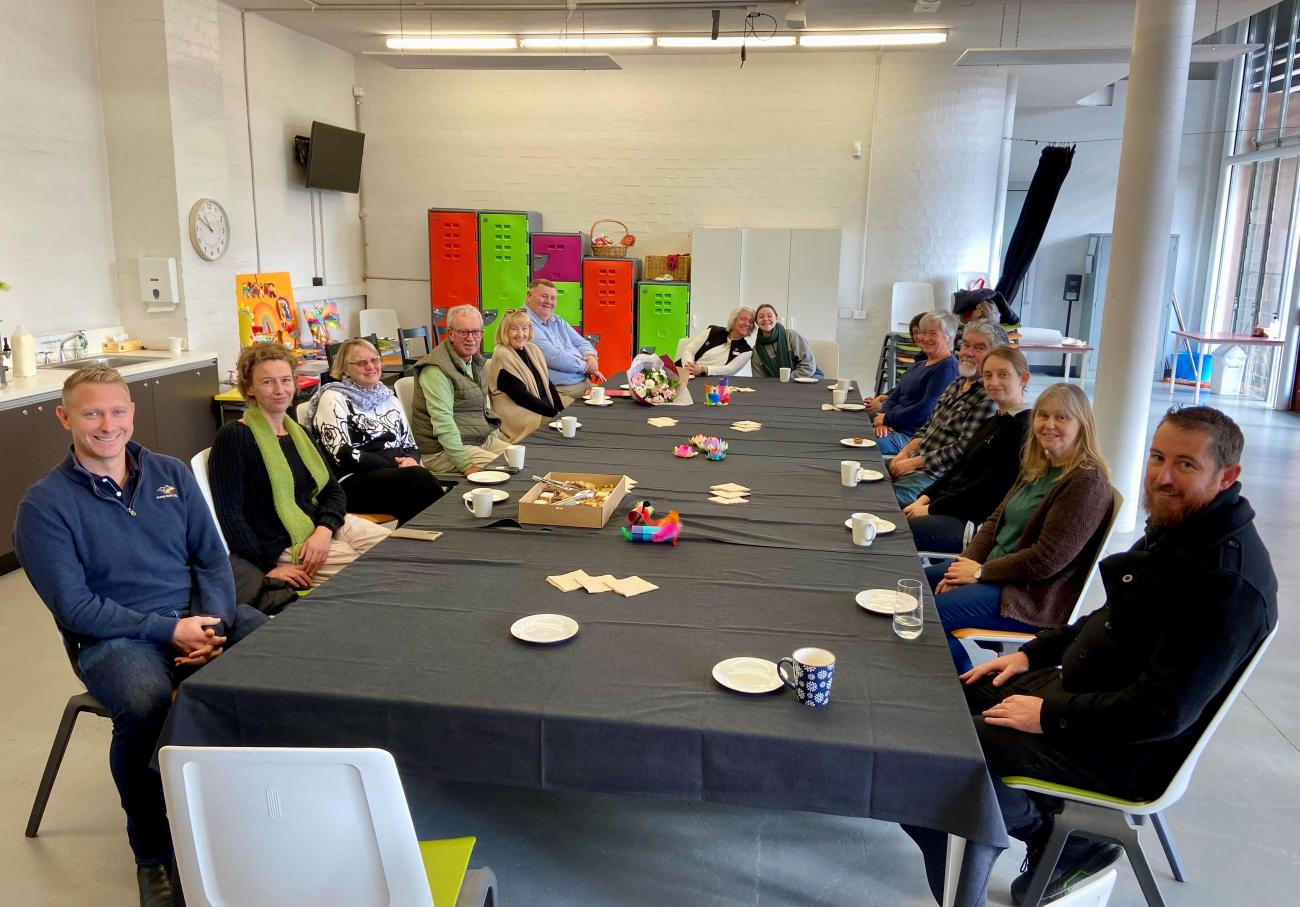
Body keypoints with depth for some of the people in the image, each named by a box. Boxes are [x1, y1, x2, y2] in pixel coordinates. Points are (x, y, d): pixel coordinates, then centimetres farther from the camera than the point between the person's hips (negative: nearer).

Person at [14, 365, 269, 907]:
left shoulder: (171, 475, 10)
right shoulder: (44, 506, -3)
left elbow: (212, 558, 10)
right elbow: (74, 607, -8)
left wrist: (211, 625, -9)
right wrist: (169, 631, -17)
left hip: (201, 615, 4)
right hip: (114, 636, -4)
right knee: (145, 706, -36)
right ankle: (153, 854, -11)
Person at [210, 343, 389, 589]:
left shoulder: (300, 434, 16)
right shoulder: (233, 437, -7)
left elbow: (334, 491, 12)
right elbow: (228, 514, -11)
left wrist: (325, 529, -10)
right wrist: (269, 567, -17)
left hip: (328, 526, 8)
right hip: (286, 546, -7)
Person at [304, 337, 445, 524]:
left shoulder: (389, 397, 21)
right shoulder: (333, 398, 1)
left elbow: (410, 444, 21)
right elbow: (342, 454, -10)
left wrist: (411, 460, -4)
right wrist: (395, 465, -14)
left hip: (396, 476, 5)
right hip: (352, 482, -5)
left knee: (417, 477, -32)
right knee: (417, 477, -34)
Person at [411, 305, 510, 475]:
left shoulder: (477, 361, 12)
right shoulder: (436, 369, -17)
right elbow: (443, 421, -26)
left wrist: (496, 435, 9)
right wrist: (466, 464, -31)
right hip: (444, 450, -9)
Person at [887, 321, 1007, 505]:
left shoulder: (990, 397, -15)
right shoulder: (957, 384, 14)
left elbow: (964, 449, -20)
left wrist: (914, 462, -16)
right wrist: (904, 453, 3)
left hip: (939, 475, -9)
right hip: (916, 460, 9)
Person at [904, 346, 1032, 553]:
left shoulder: (1022, 428, -13)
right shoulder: (994, 422, 17)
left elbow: (990, 489, -18)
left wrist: (932, 508, -14)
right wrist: (925, 498, 2)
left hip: (977, 521, -9)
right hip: (955, 508, 9)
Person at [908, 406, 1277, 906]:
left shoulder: (1227, 578, -26)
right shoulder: (1179, 526, 4)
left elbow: (1165, 710, -28)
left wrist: (1052, 714, -20)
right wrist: (1033, 653, 9)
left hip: (1126, 750, -10)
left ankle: (1056, 839, 7)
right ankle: (1049, 827, 15)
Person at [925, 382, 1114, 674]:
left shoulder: (1088, 482, -19)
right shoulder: (1037, 468, 10)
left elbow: (1046, 559, -23)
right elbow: (996, 521, 11)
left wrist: (981, 572, -15)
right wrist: (964, 566, -4)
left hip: (1035, 595, -10)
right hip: (995, 569, 10)